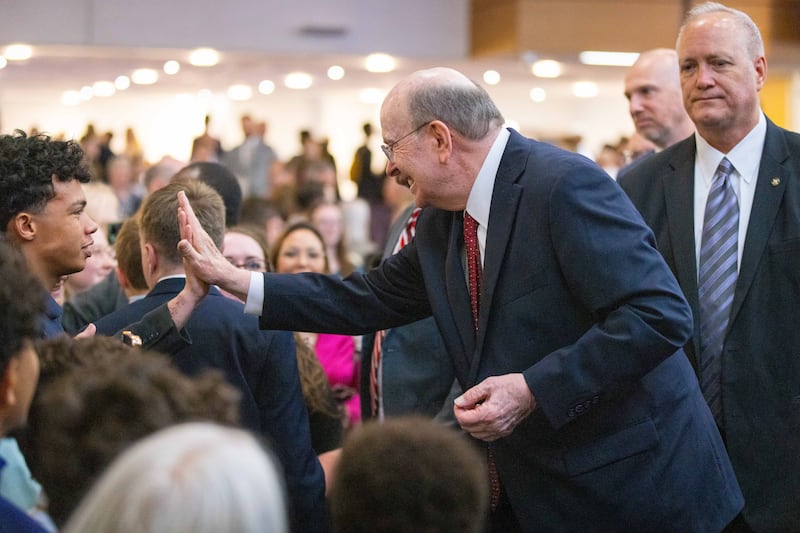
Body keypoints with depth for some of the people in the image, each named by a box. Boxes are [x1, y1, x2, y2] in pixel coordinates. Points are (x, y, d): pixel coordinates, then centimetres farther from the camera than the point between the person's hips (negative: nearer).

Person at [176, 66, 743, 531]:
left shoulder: (564, 184, -19)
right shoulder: (441, 222, 7)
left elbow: (661, 315, -24)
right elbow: (370, 299, 16)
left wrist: (533, 389, -26)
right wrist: (237, 281, 10)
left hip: (633, 488, -8)